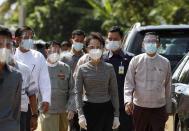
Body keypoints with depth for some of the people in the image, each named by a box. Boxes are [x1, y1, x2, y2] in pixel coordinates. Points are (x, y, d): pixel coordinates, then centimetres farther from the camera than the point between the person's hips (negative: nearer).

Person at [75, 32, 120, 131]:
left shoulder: (109, 68, 4)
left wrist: (116, 115, 2)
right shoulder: (82, 69, 1)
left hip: (106, 110, 1)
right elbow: (78, 93, -1)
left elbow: (114, 93, 7)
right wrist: (81, 115, -12)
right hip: (89, 110, -1)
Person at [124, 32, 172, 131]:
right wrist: (128, 100, -19)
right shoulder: (136, 61, 1)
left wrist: (168, 110, 12)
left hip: (159, 108, 0)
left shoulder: (165, 63, 4)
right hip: (139, 108, 0)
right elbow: (128, 83, -2)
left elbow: (167, 88, 10)